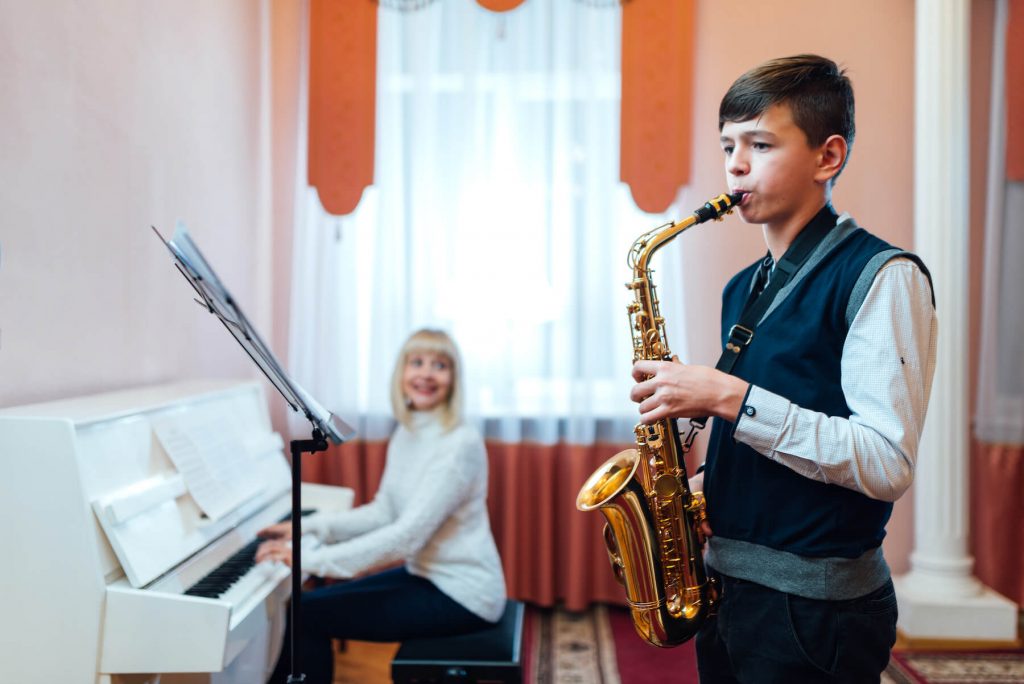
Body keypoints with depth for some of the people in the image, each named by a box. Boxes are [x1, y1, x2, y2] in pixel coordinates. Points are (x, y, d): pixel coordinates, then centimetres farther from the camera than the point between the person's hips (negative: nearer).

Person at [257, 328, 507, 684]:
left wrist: (311, 559, -29)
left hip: (461, 593, -8)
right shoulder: (405, 434, 5)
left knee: (307, 614, -10)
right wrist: (309, 527, -2)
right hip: (425, 574, 8)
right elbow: (383, 512, 10)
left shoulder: (460, 444, -22)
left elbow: (408, 535, -27)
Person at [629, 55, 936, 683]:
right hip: (727, 590, 7)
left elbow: (887, 464, -21)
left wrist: (730, 397, -24)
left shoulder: (881, 276, -12)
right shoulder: (746, 289, 11)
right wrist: (706, 483, 2)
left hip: (818, 613, -7)